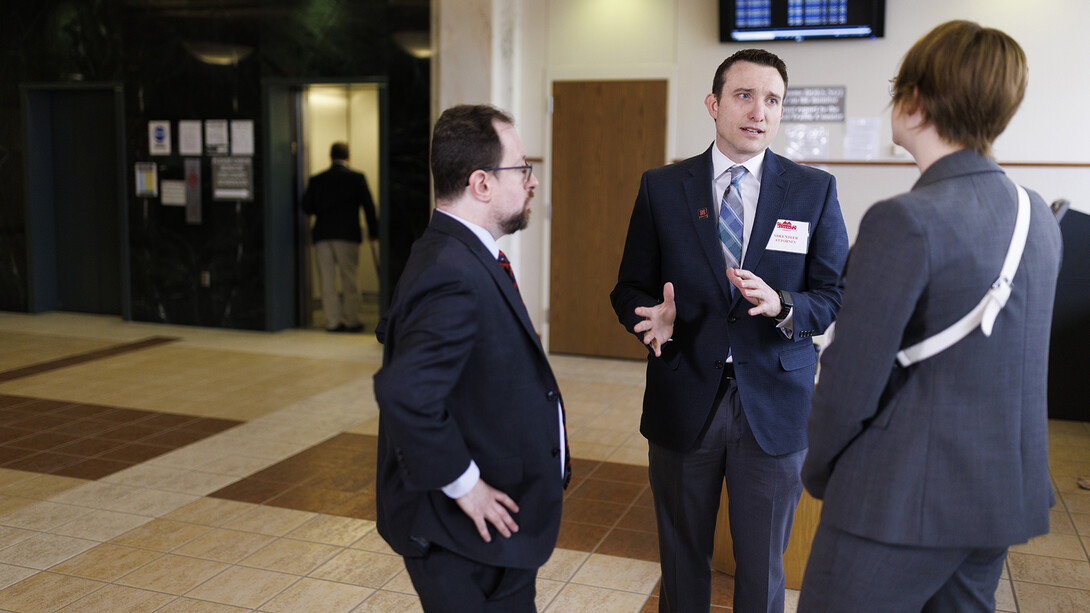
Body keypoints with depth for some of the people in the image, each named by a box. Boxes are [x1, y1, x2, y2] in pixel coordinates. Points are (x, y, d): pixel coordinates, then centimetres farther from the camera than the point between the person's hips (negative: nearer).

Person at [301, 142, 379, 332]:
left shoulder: (317, 179, 6)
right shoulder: (357, 178, 0)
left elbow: (307, 208, 3)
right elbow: (368, 206, 0)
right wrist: (373, 231, 9)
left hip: (322, 236, 2)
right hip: (347, 235, -2)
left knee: (327, 280, 6)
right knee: (348, 279, 5)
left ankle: (333, 321, 7)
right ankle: (351, 321, 8)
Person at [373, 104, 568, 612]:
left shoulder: (463, 254, 7)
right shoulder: (454, 273, -26)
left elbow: (401, 335, 18)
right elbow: (406, 394, -37)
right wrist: (462, 484, -23)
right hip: (467, 536, -10)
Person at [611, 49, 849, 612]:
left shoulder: (815, 191, 0)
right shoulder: (661, 187, 0)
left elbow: (838, 296, -1)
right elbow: (629, 289, 3)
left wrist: (782, 307, -22)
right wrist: (655, 318, -20)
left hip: (774, 406, 0)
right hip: (683, 399, 0)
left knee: (763, 566, 14)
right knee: (681, 559, 17)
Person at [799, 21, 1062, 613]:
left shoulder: (905, 222, -21)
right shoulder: (1037, 214, 5)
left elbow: (851, 380, -18)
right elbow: (998, 358, 12)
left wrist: (819, 472, -2)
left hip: (906, 499, -8)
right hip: (1007, 493, 8)